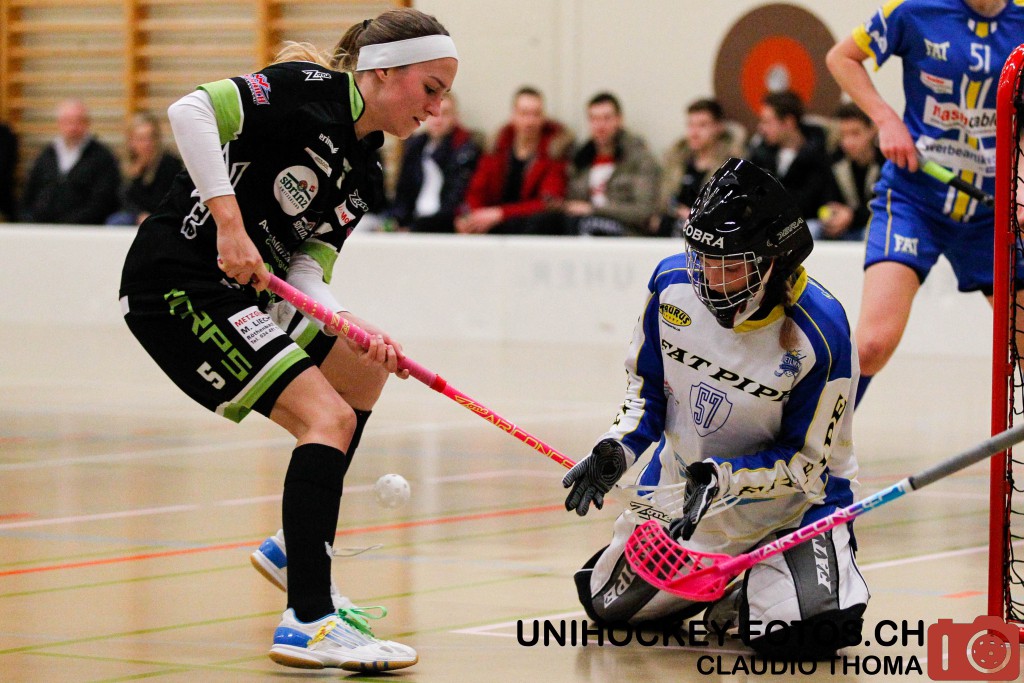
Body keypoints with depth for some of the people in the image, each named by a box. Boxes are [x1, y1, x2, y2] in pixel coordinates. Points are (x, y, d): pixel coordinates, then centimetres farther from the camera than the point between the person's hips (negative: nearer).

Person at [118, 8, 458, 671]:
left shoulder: (364, 174, 13)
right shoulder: (311, 91, -12)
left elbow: (305, 273, 5)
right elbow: (191, 111, -23)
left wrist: (352, 327, -15)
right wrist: (228, 219, -27)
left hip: (242, 293, 10)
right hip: (178, 286, -10)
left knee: (366, 370, 24)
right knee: (329, 416, -17)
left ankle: (296, 548, 33)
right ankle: (307, 623, -19)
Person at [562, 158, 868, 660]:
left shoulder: (819, 332, -30)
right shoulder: (673, 284, -15)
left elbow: (805, 463, -21)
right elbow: (646, 384, 3)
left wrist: (723, 479, -32)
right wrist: (618, 448, -14)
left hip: (790, 495, -5)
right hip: (680, 483, 5)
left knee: (801, 631, -29)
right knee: (610, 605, 14)